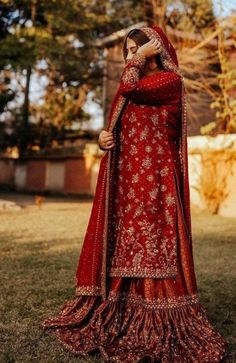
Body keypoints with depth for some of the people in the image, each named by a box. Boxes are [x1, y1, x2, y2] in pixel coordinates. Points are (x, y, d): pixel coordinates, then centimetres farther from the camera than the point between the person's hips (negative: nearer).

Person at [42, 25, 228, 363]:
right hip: (126, 178, 8)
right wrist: (105, 138, -1)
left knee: (151, 247, -7)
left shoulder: (170, 80, -4)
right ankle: (118, 318, 17)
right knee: (123, 247, 8)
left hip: (153, 178, -8)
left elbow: (129, 88, -20)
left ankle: (160, 329, 2)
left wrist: (142, 57, -5)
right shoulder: (136, 86, 20)